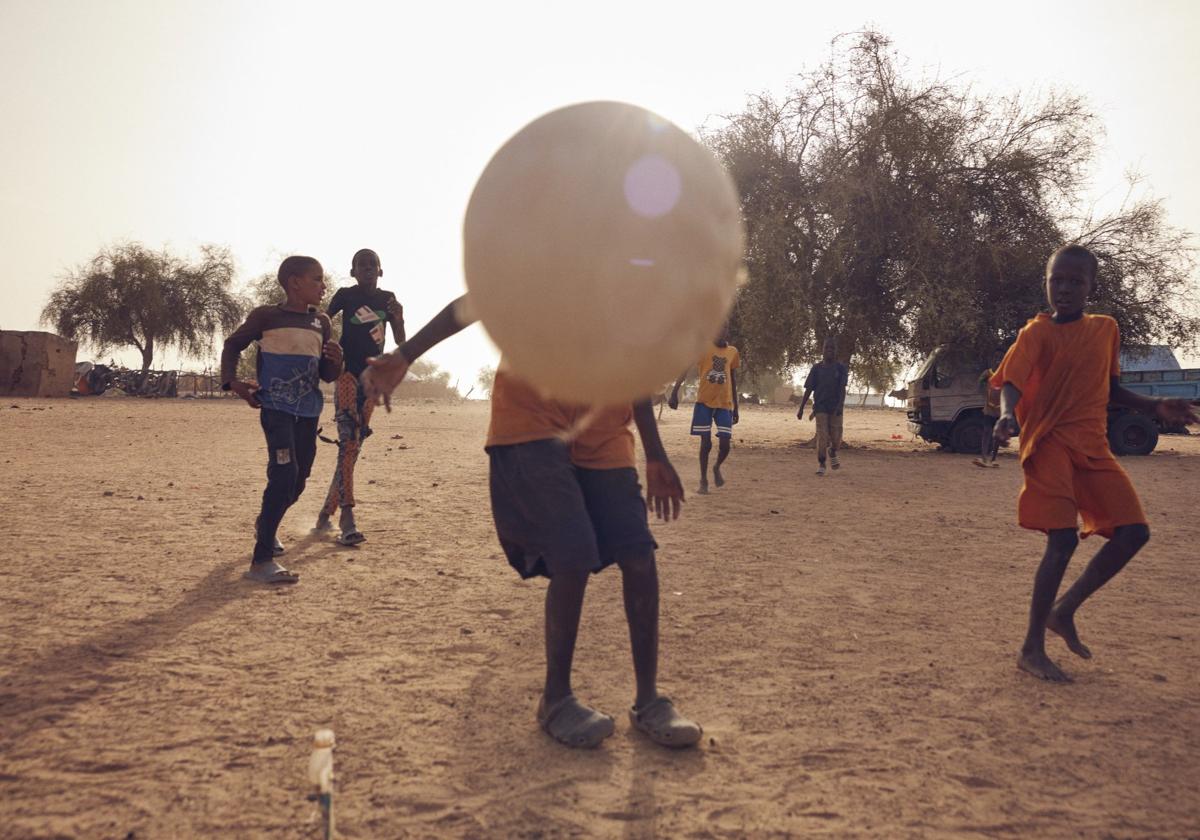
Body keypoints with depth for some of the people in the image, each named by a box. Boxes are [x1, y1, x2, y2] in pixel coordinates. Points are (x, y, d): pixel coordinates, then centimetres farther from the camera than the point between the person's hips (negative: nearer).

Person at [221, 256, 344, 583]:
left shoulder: (322, 323, 10)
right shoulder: (266, 316, -3)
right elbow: (233, 344, 7)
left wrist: (336, 361, -9)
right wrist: (232, 381, -7)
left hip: (308, 411, 6)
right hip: (276, 407, -6)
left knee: (298, 480, 13)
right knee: (284, 474, -20)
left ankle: (264, 523, 44)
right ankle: (261, 561, -17)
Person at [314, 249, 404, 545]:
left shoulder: (387, 299, 11)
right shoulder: (345, 295, 1)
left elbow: (401, 342, 9)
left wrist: (399, 318, -9)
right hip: (347, 373, -5)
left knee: (355, 446, 7)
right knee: (348, 440, -18)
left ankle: (325, 514, 19)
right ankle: (347, 519, -25)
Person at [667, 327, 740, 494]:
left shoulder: (733, 352, 9)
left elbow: (733, 381, 16)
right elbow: (685, 368, -11)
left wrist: (736, 408, 17)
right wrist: (674, 392, -23)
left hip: (725, 403, 3)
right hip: (704, 401, -3)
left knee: (725, 445, -6)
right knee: (706, 443, -3)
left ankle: (717, 468, 25)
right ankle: (703, 480, 13)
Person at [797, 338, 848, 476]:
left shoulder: (841, 368, 1)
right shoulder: (817, 368, 4)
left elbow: (842, 389, -8)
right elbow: (808, 389, 5)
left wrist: (839, 406, -22)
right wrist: (801, 409, 3)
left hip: (835, 409, 0)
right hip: (820, 407, 0)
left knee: (836, 439, 1)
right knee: (822, 437, -10)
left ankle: (833, 454, 35)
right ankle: (821, 465, 5)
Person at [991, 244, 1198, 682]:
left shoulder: (1106, 329, 12)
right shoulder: (1037, 333, -6)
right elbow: (1010, 382, -18)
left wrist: (1154, 407, 10)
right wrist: (1008, 415, -39)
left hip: (1093, 446, 6)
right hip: (1050, 444, -6)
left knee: (1134, 532, -2)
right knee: (1063, 540, -14)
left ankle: (1064, 611, 14)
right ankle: (1032, 650, -3)